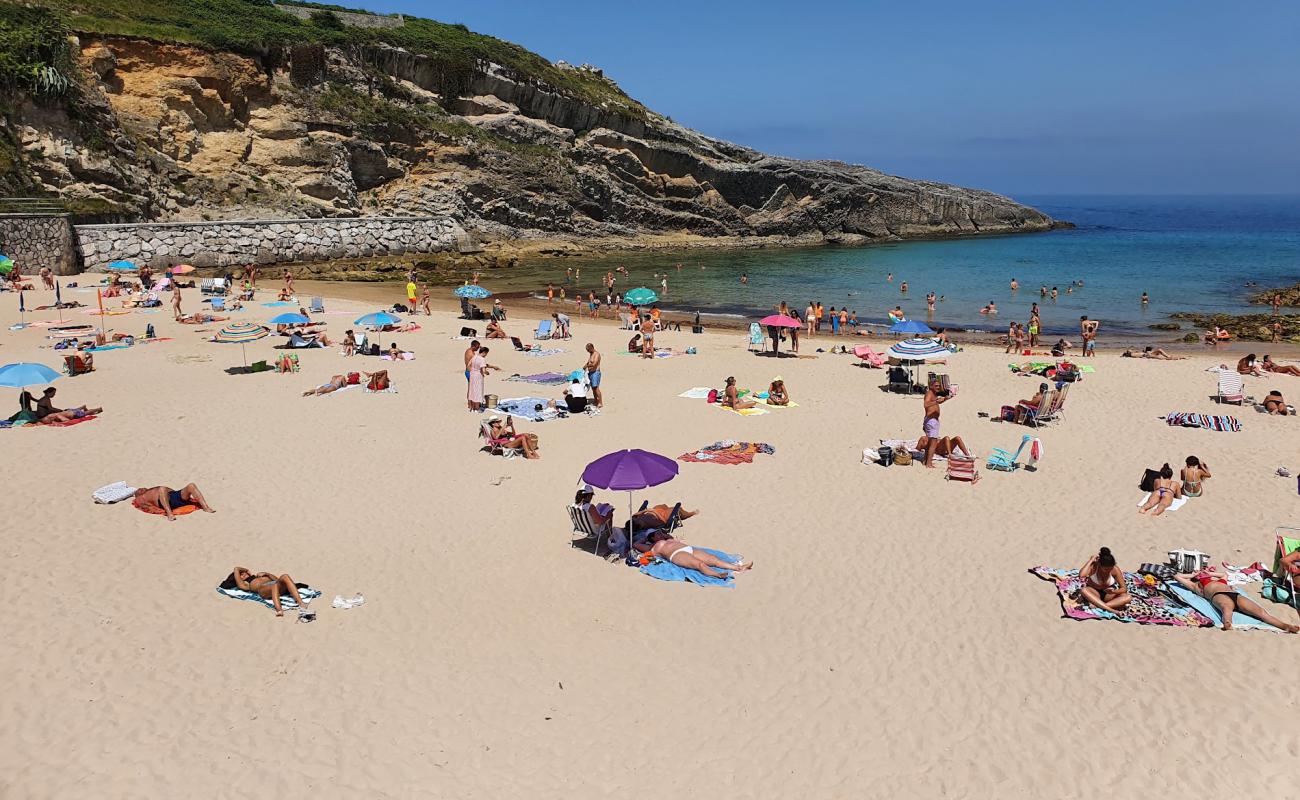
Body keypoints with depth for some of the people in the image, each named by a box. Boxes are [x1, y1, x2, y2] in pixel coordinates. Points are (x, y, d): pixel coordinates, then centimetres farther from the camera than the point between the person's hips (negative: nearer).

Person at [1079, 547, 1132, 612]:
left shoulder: (1115, 569, -19)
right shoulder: (1093, 566, -23)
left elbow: (1124, 588, -13)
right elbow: (1081, 575, -44)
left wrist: (1113, 591, -34)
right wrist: (1091, 560, -36)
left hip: (1108, 594, 2)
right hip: (1094, 592, -2)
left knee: (1128, 598, -27)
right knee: (1083, 591, -37)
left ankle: (1098, 606, -35)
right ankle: (1110, 609, -41)